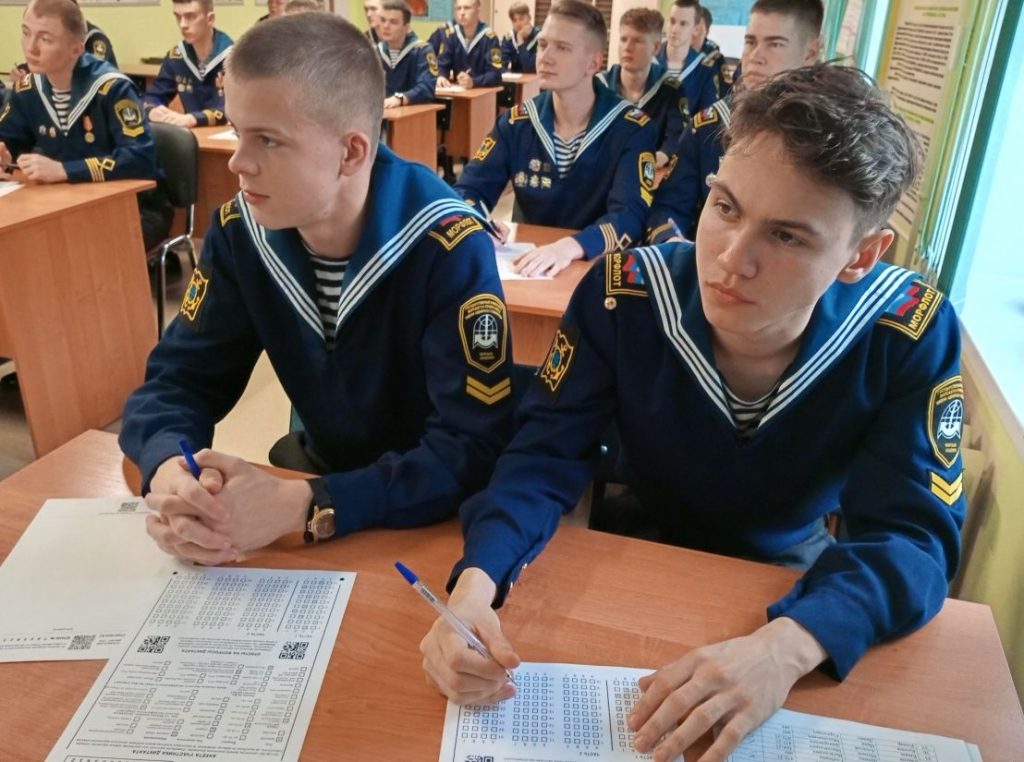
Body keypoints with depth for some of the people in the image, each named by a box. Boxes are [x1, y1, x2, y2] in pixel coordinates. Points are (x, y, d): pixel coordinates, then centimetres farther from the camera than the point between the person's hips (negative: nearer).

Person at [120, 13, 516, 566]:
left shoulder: (448, 249, -24)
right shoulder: (241, 231, -8)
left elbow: (474, 450, -26)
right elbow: (178, 375, -4)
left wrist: (304, 508, -36)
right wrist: (169, 470, -27)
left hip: (433, 512, -5)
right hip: (322, 467, 5)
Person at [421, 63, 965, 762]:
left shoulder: (911, 336, -22)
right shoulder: (625, 294, -22)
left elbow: (913, 535, -23)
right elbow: (545, 457, -20)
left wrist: (790, 644, -43)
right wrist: (476, 581, -40)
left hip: (791, 578, 1)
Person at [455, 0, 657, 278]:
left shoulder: (632, 130, -6)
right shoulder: (516, 122, 4)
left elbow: (630, 215, -17)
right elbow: (469, 189, 2)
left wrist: (572, 246, -36)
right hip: (527, 262, 2)